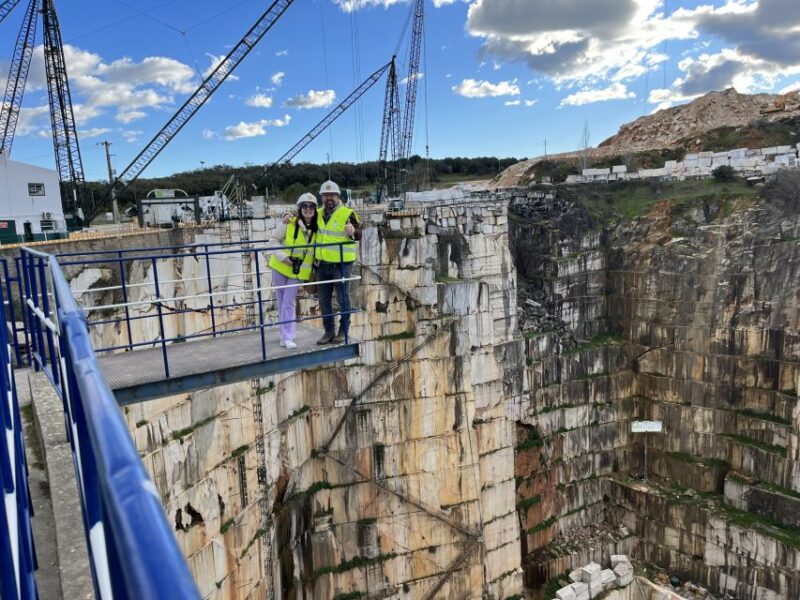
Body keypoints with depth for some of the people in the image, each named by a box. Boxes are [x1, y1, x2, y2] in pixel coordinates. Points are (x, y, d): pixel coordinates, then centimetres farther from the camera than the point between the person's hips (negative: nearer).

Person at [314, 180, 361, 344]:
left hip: (341, 264, -6)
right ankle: (329, 331, 23)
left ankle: (343, 331, 17)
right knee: (324, 299, 11)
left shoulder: (347, 214, -11)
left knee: (343, 298, 3)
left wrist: (353, 231, -42)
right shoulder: (319, 214, 7)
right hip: (322, 264, 6)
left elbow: (358, 235, -19)